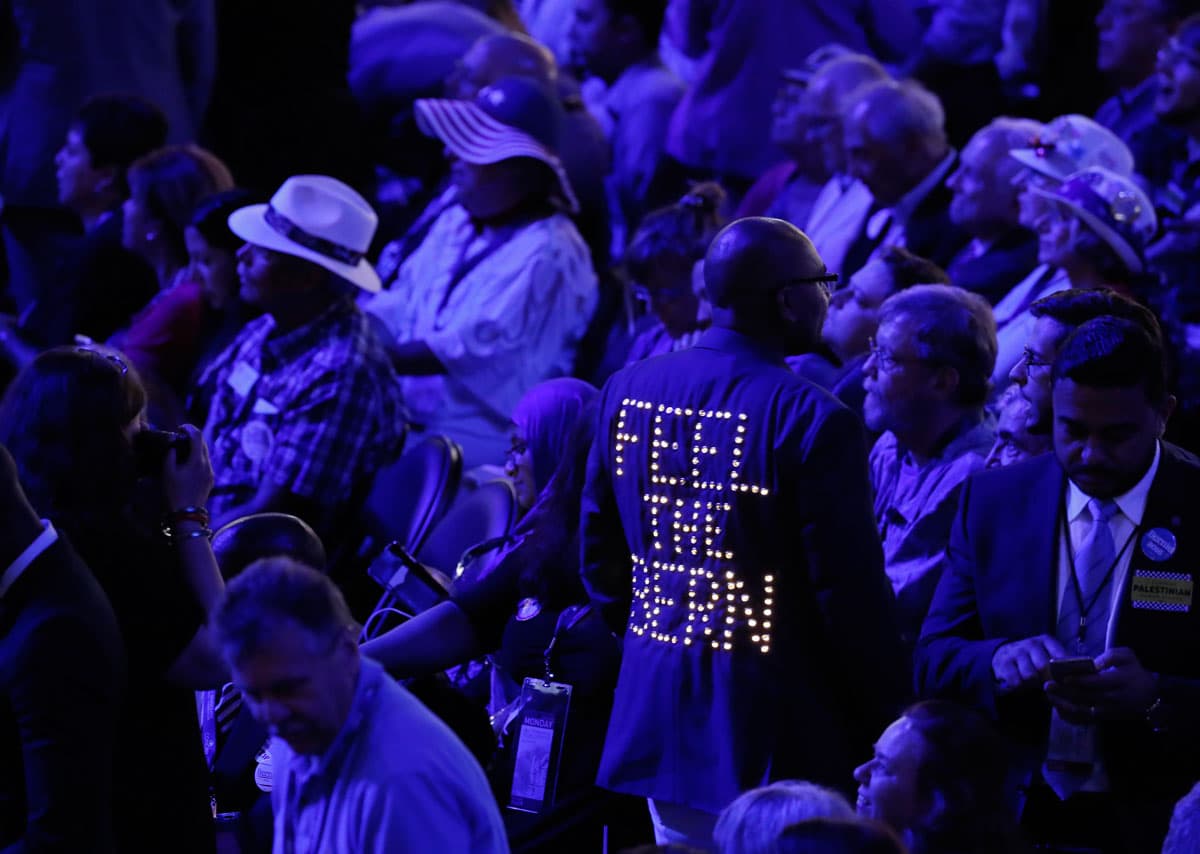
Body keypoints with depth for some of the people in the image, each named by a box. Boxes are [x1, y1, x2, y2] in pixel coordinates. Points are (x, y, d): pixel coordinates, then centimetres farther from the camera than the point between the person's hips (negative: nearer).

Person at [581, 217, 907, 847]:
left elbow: (599, 553, 12)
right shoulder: (813, 421, -17)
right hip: (769, 734, -6)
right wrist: (884, 719, -2)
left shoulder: (626, 392, 3)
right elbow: (851, 591, -14)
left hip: (655, 715, 6)